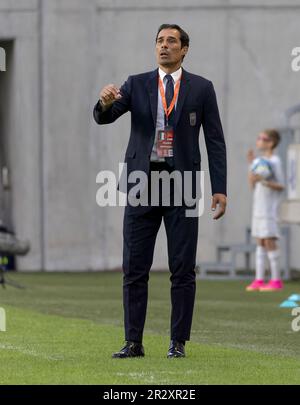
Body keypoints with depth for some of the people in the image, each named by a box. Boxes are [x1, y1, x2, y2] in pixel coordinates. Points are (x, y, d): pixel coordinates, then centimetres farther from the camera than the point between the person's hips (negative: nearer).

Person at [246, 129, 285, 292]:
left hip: (270, 207, -8)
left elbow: (281, 186, -11)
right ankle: (259, 280, 7)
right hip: (258, 205, 8)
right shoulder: (258, 161, 13)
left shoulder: (275, 161, -10)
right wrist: (251, 165, 9)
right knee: (260, 243, 7)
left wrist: (264, 181, -24)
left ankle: (276, 280, -5)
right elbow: (252, 186, 13)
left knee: (269, 241, -8)